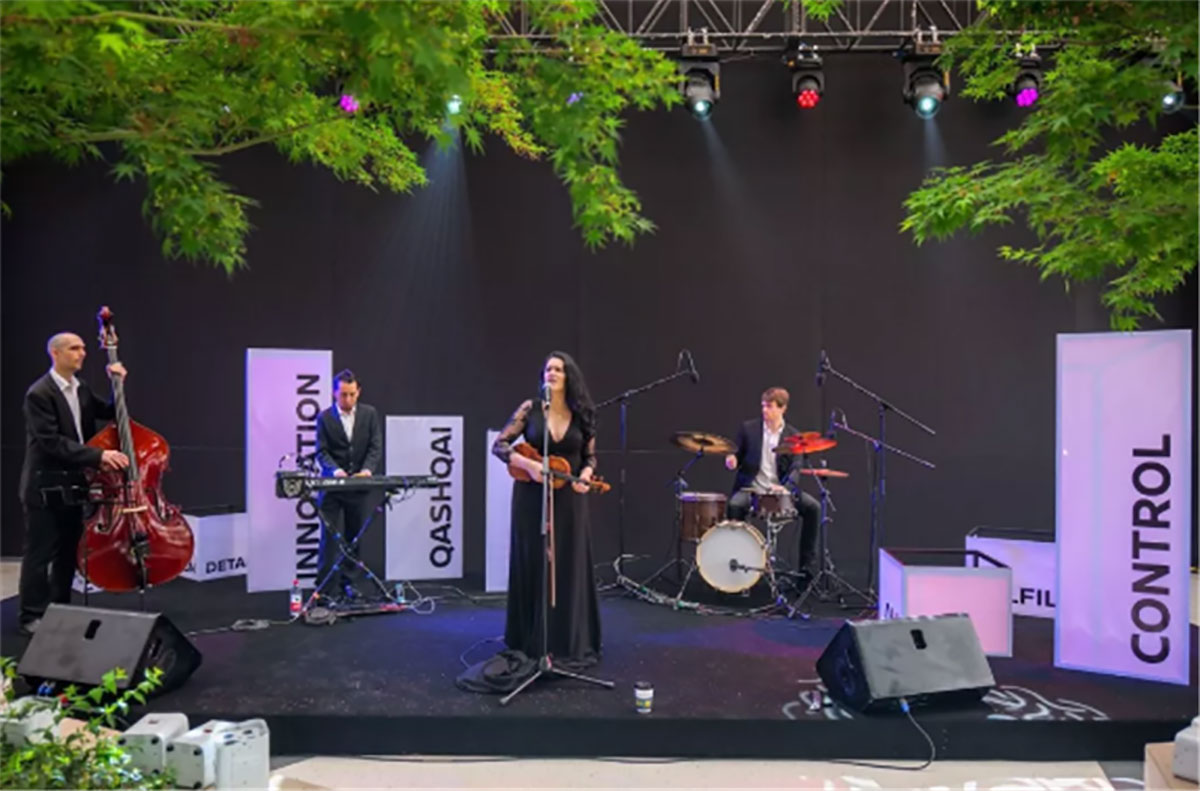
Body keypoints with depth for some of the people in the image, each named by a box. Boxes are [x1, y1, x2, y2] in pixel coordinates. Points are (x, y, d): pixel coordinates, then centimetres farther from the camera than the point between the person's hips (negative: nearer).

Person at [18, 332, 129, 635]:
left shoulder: (82, 390, 8)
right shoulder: (39, 393, -16)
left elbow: (110, 414, 14)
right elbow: (51, 442, -23)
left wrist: (117, 385, -2)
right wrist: (98, 455, -31)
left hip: (73, 484, 8)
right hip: (45, 487, -8)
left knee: (68, 553, 14)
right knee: (40, 554, 2)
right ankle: (33, 616, 12)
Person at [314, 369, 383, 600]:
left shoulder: (370, 414, 3)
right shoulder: (325, 418, -1)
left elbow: (376, 447, -3)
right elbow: (322, 451, -6)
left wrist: (367, 470, -21)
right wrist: (335, 470, -25)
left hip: (360, 486, 2)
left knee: (354, 537, 9)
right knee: (331, 537, -3)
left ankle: (347, 582, 21)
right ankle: (326, 585, 4)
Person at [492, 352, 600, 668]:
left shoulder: (582, 415, 1)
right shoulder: (530, 409, -3)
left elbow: (590, 456, 9)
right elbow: (499, 445, -4)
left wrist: (585, 475, -12)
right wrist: (528, 464, -19)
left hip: (569, 501, 1)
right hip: (531, 499, -1)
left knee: (570, 570, 4)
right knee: (533, 568, 5)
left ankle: (570, 644, 16)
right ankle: (533, 642, 18)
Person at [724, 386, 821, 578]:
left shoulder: (792, 435, 3)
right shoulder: (748, 428, 1)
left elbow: (795, 468, -5)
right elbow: (737, 455, 7)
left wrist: (785, 487, -25)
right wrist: (732, 460, -19)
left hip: (780, 489, 2)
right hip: (751, 488, -1)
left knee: (812, 507, -19)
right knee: (735, 505, -34)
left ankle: (808, 565, -5)